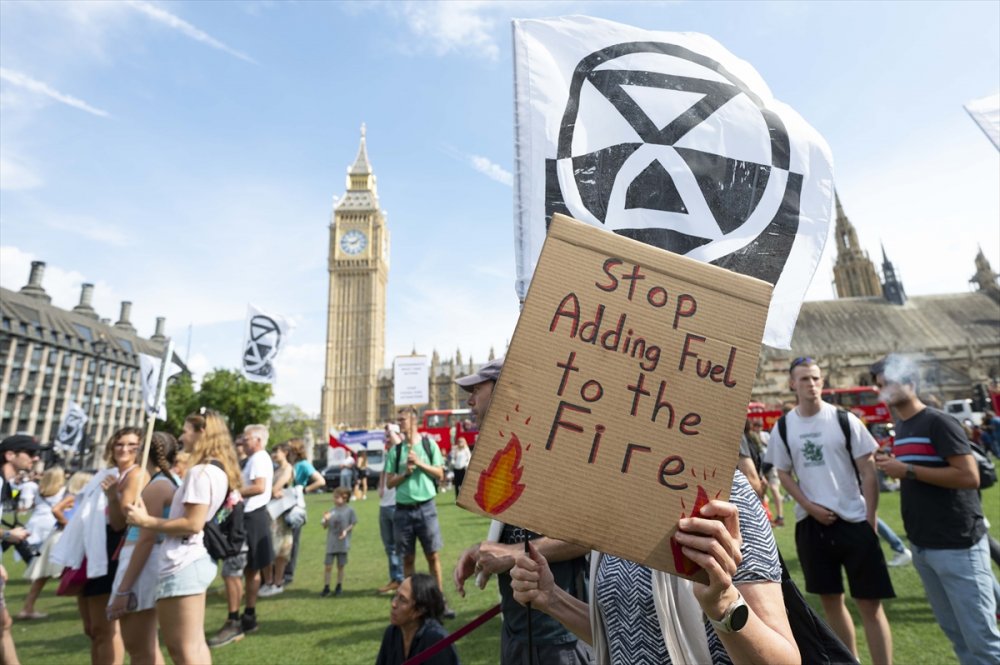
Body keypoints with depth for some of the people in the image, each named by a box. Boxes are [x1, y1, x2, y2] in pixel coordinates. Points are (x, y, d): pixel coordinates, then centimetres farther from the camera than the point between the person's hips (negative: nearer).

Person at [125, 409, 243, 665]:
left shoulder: (200, 472, -18)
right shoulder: (220, 471, 12)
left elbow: (193, 524, -21)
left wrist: (146, 521, -12)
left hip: (183, 565, -10)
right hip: (197, 560, 10)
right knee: (194, 644, 19)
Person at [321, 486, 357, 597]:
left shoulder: (349, 510, -5)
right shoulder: (331, 511, 1)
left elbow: (352, 524, -1)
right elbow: (325, 527, 3)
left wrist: (346, 531, -18)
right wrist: (326, 520, -17)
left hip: (343, 544, -2)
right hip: (331, 544, 2)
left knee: (340, 566, 10)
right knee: (328, 566, 1)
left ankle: (339, 587, 24)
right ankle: (326, 587, 16)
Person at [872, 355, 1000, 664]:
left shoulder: (938, 422, -13)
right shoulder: (900, 427, 11)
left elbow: (969, 477, -21)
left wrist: (908, 470, -22)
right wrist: (892, 465, 5)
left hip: (957, 545, -7)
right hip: (922, 546, 8)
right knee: (955, 633, 17)